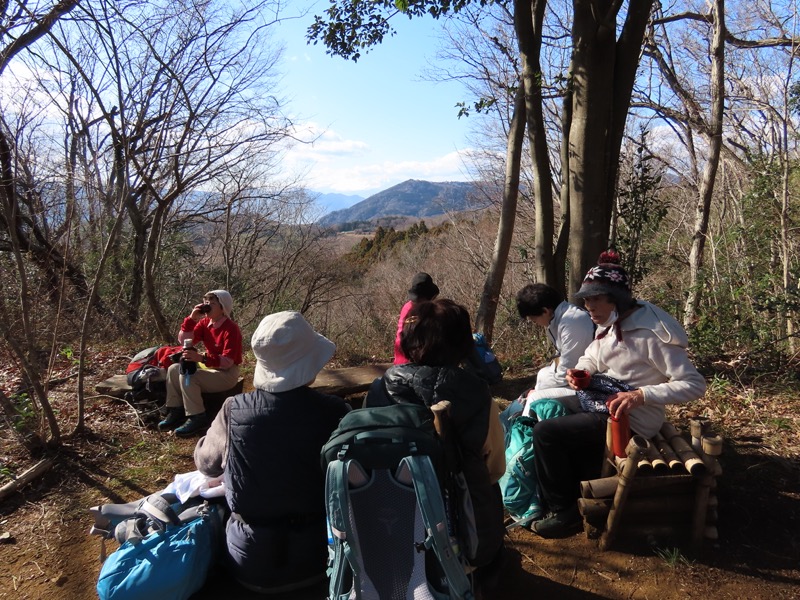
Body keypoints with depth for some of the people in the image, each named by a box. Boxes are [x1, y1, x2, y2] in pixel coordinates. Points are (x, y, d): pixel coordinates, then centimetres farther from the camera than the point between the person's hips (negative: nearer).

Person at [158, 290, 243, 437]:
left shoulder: (231, 329, -22)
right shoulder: (205, 322, 2)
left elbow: (227, 362, -27)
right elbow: (184, 341, -1)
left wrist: (201, 358, -40)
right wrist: (191, 319, -13)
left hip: (227, 373, -9)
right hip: (209, 366, 9)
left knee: (187, 377, -26)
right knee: (173, 369, -2)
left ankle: (197, 418, -17)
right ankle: (176, 411, 3)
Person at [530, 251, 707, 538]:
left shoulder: (652, 333, -24)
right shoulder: (609, 325, 3)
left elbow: (695, 384, -24)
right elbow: (591, 358, 18)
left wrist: (640, 395, -32)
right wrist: (579, 372, -6)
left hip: (629, 420, -9)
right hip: (602, 403, 9)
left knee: (545, 433, -17)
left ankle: (565, 513, 2)